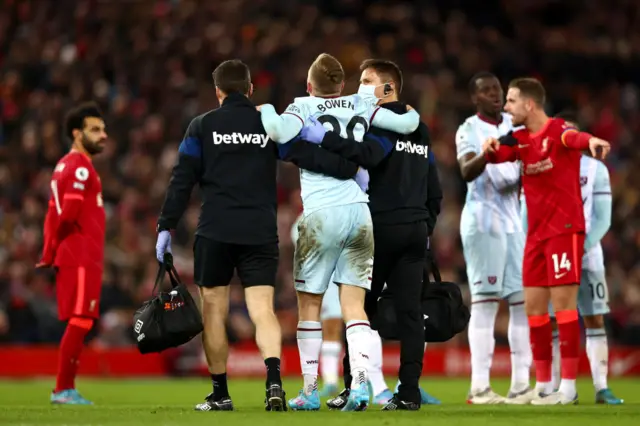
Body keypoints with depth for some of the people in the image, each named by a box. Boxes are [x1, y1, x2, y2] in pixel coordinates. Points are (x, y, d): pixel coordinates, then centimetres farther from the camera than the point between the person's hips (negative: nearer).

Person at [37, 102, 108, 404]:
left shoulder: (65, 165, 20)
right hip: (81, 259, -10)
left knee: (79, 323, 12)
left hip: (73, 257, 10)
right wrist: (52, 253, -5)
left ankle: (66, 390, 14)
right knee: (80, 321, -8)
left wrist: (50, 253, 12)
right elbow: (68, 215, -19)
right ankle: (64, 390, -6)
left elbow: (55, 215, 18)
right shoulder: (80, 167, -12)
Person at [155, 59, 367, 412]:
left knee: (214, 310, 10)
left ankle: (220, 393, 13)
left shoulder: (202, 127, 4)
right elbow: (309, 155, -2)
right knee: (262, 309, -3)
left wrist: (167, 226, 2)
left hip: (215, 231, -1)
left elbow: (183, 180, 0)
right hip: (260, 233, 1)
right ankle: (274, 378, -27)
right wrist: (351, 170, 2)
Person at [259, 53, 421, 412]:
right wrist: (410, 112, 32)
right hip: (359, 212, 3)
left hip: (321, 215, -3)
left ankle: (310, 390, 8)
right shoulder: (361, 106, 10)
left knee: (310, 304, 8)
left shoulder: (304, 107, 1)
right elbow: (408, 123, 10)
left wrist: (266, 110, 2)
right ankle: (360, 383, -11)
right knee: (354, 306, 4)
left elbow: (279, 131, -18)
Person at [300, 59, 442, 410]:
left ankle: (355, 389, 0)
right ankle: (409, 391, -2)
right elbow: (434, 190, 19)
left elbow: (368, 154, -28)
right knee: (409, 311, 2)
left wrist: (324, 138, -29)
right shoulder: (419, 131, 18)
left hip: (381, 227, -7)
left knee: (361, 309, 1)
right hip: (415, 230, 7)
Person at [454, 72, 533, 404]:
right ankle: (479, 387, -11)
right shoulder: (469, 130, -5)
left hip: (513, 221, 7)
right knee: (485, 301, -10)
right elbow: (467, 172, -21)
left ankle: (521, 385, 7)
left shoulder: (514, 125, 13)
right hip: (483, 220, -7)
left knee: (523, 301, 4)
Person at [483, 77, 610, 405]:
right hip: (536, 232, 8)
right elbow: (496, 156, 3)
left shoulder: (557, 129, -11)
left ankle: (568, 387, -6)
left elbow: (574, 138, -32)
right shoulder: (520, 139, 12)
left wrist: (591, 141, -56)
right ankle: (543, 386, 16)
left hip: (564, 229, -8)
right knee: (533, 307, 8)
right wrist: (489, 148, -22)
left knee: (563, 303, -9)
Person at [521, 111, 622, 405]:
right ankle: (554, 388, -1)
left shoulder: (595, 169, 3)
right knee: (552, 322, -3)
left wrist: (584, 247, -13)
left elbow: (602, 219, 0)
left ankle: (602, 388, -4)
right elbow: (527, 217, 4)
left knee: (595, 320, -3)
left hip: (586, 252, 0)